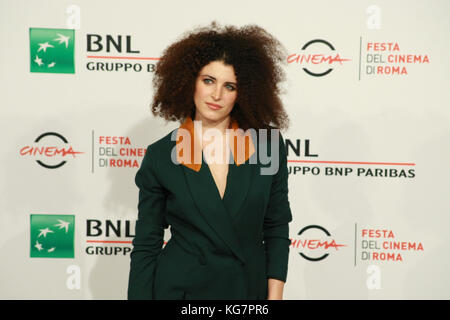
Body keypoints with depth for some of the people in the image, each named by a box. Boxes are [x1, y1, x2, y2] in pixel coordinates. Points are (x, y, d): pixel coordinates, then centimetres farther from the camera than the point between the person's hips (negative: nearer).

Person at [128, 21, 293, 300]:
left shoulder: (268, 144, -7)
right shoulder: (160, 156, -9)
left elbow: (276, 227, -1)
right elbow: (146, 245, -4)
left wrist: (274, 295, -5)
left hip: (251, 286, 1)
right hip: (181, 287, -1)